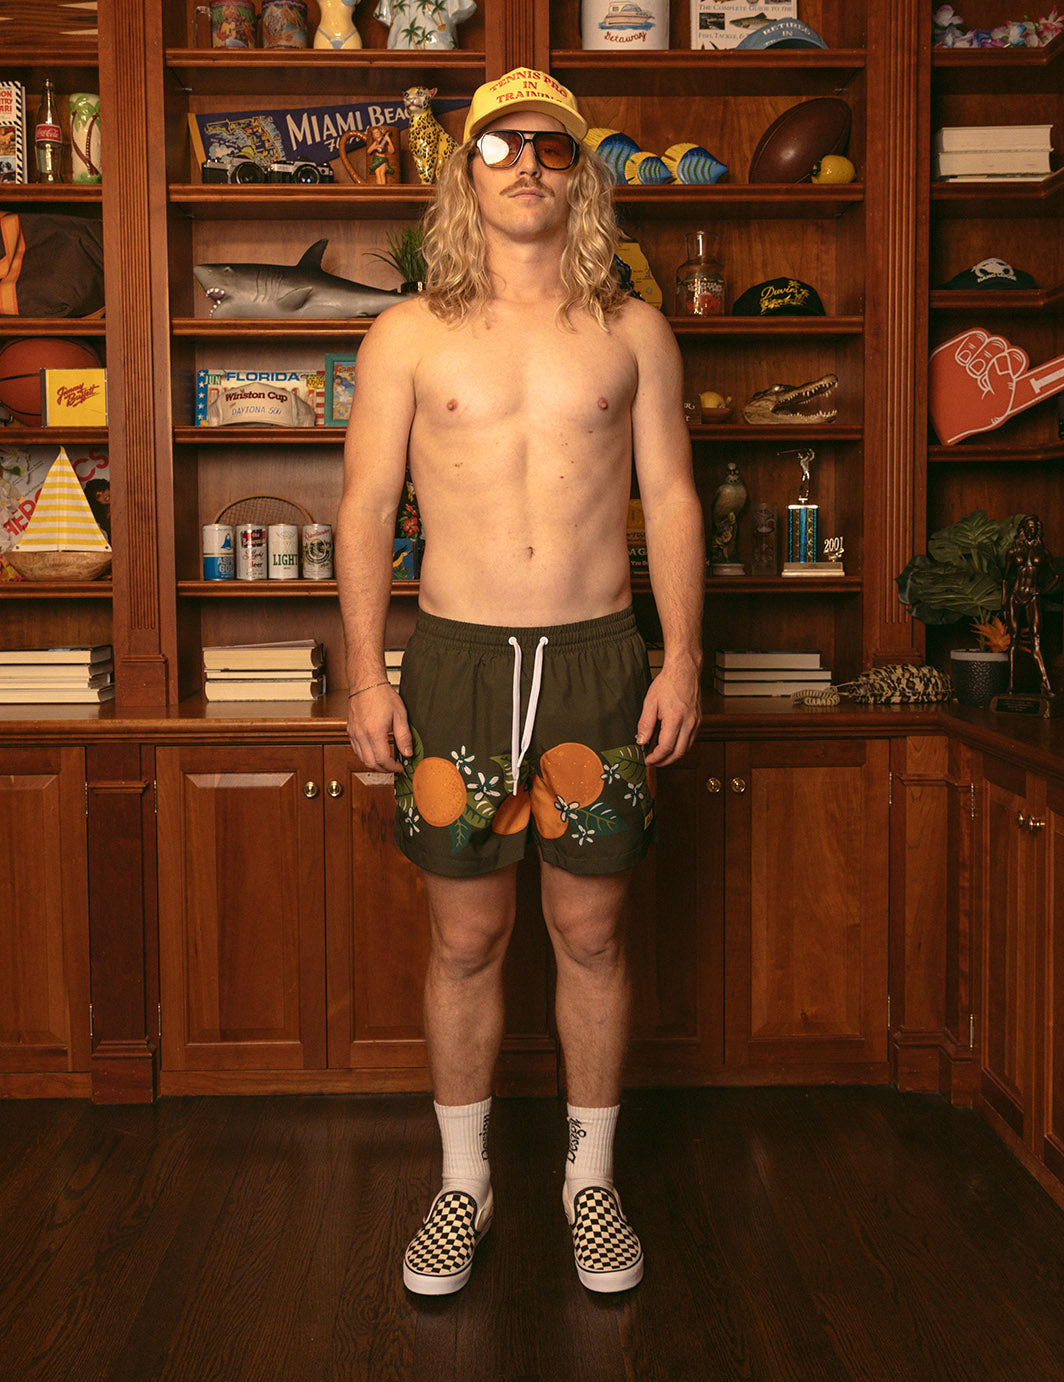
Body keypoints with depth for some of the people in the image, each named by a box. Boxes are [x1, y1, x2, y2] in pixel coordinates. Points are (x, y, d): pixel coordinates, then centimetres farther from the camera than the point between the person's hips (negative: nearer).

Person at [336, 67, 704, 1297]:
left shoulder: (632, 330, 6)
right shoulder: (409, 335, 4)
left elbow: (671, 499, 6)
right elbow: (365, 508, 3)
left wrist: (682, 655, -1)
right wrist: (365, 676, -3)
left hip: (597, 656, 1)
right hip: (456, 655, 0)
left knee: (591, 933, 8)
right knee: (466, 938, 7)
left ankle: (592, 1176, 26)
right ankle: (463, 1183, 25)